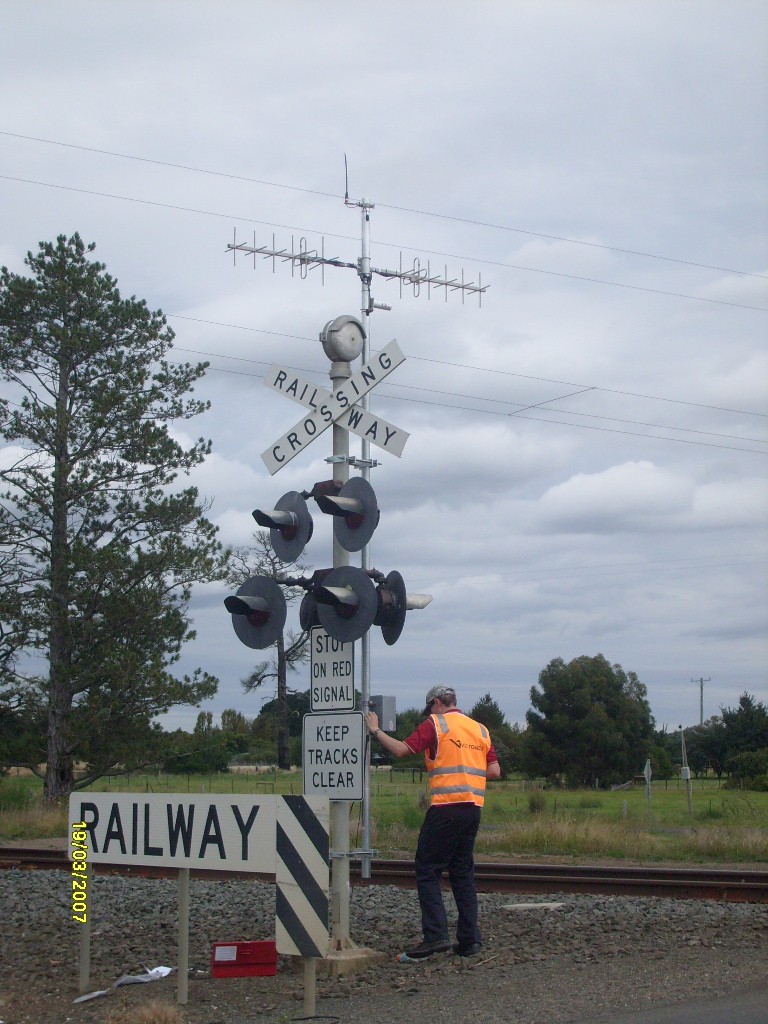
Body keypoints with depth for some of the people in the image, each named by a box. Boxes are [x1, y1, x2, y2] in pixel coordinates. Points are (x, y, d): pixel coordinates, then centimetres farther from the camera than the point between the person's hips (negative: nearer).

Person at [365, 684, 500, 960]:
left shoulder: (435, 724, -2)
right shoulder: (480, 729, 15)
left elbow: (402, 749, -10)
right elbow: (494, 771, 11)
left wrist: (376, 731, 2)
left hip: (445, 807, -6)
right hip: (473, 808, 6)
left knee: (427, 872, -2)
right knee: (463, 872, 12)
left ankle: (435, 935, -11)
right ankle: (470, 939, 9)